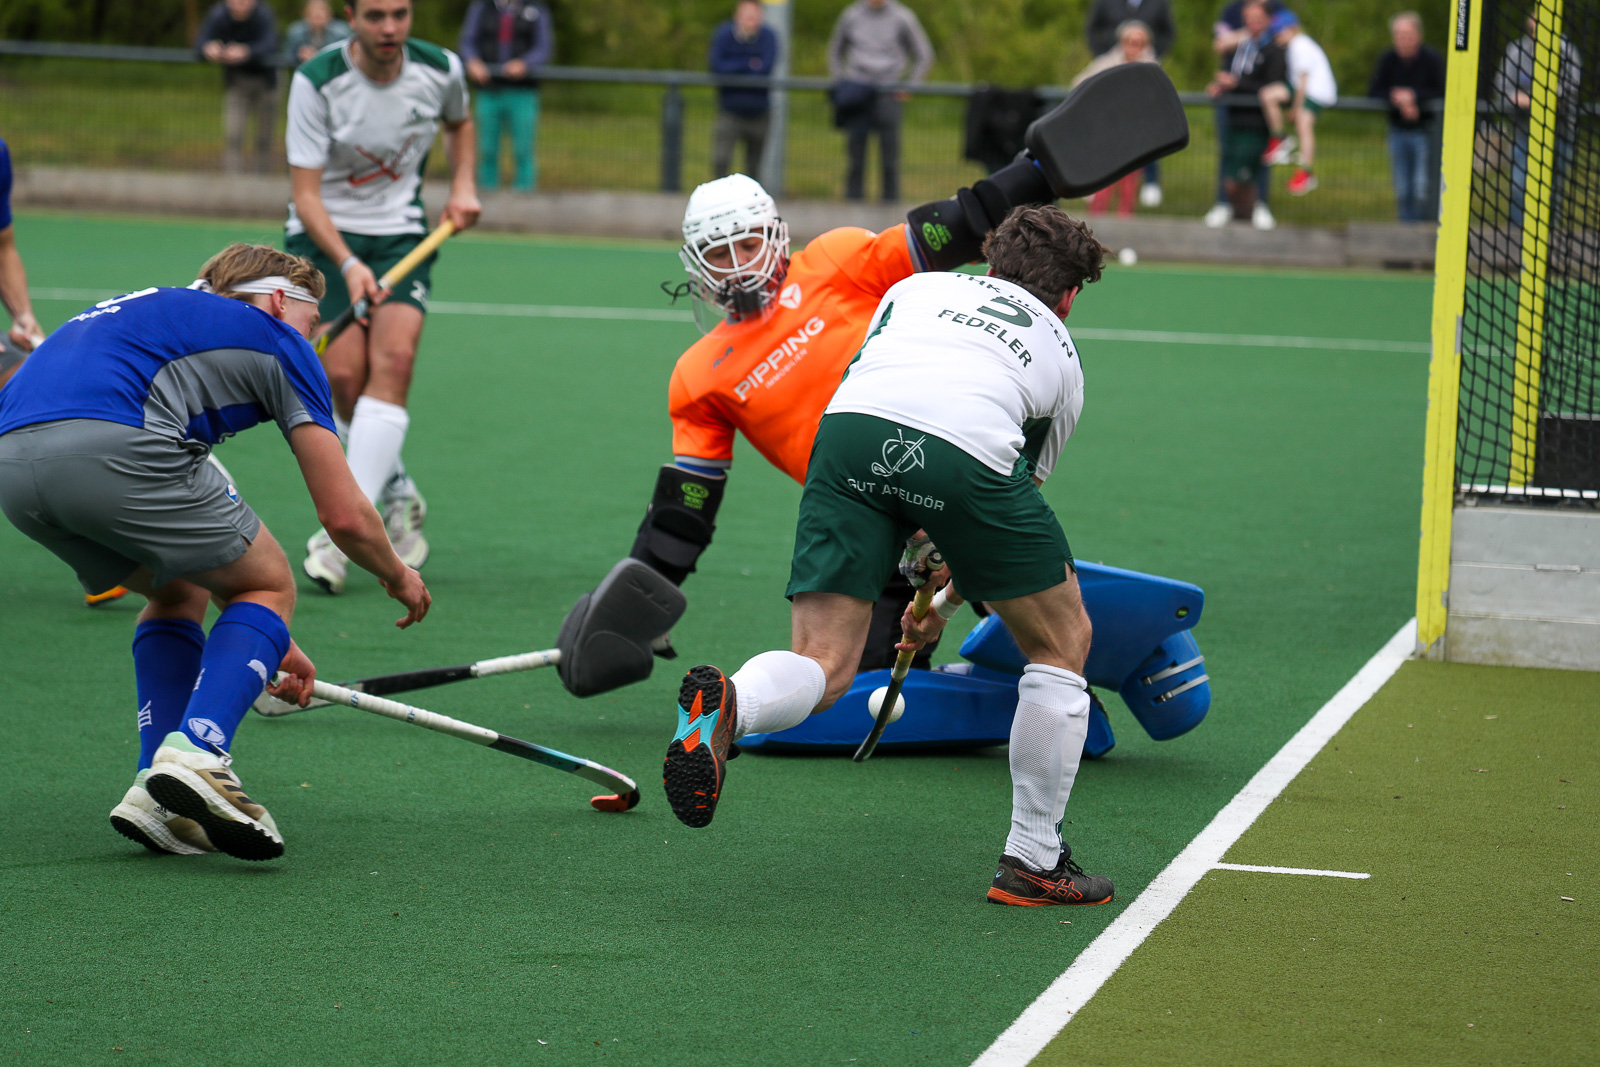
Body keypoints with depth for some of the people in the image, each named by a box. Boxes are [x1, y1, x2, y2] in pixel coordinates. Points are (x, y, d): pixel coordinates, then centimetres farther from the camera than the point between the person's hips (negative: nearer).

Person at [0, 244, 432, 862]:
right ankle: (195, 754, -10)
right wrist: (398, 577, 39)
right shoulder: (274, 339, 19)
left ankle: (158, 790, 14)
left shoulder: (157, 316, 39)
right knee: (270, 585, 14)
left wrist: (264, 643, 51)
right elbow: (344, 516, 18)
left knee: (178, 593, 29)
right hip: (109, 445, -7)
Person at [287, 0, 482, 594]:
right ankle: (398, 497, 9)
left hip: (401, 236, 2)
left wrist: (463, 187, 5)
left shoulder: (441, 71, -5)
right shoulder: (316, 82, -16)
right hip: (324, 235, -2)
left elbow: (459, 122, 21)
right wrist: (347, 265, -31)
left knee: (394, 358, -23)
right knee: (344, 375, -17)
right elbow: (305, 193, -17)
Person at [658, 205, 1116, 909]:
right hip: (971, 448, -2)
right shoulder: (1061, 354, 35)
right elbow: (1019, 494, 41)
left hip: (851, 423, 2)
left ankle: (728, 706, -29)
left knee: (823, 666, 6)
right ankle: (1033, 863, 20)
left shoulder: (916, 288, 38)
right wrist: (944, 605, 54)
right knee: (1063, 643, 20)